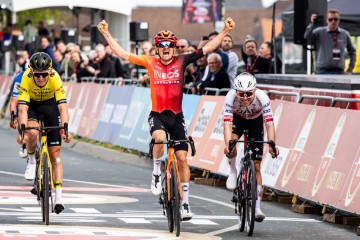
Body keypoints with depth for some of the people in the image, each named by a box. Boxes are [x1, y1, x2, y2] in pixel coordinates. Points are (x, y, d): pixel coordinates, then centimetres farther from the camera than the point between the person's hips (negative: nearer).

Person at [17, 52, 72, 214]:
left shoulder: (55, 79, -32)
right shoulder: (26, 79, -32)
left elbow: (63, 107, -37)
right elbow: (23, 108, -36)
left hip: (50, 105, 0)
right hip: (31, 105, 0)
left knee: (55, 153, -6)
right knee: (32, 133, -34)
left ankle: (58, 197, -5)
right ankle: (31, 160, -2)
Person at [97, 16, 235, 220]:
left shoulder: (181, 62, -1)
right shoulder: (150, 63, -1)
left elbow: (207, 49, -3)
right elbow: (123, 54, 0)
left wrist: (226, 31, -9)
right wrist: (107, 34, -3)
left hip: (176, 116, 1)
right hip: (157, 115, -1)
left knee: (182, 158, -2)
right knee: (160, 138, -34)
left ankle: (185, 202, 8)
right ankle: (157, 172, -6)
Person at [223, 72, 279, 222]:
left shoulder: (262, 97, -36)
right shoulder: (231, 97, -36)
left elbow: (269, 123, -41)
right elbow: (227, 123, -42)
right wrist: (227, 145, -57)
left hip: (256, 121, 0)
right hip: (237, 119, 0)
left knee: (256, 166, -4)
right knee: (231, 149, -32)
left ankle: (257, 208, 1)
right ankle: (233, 171, 1)